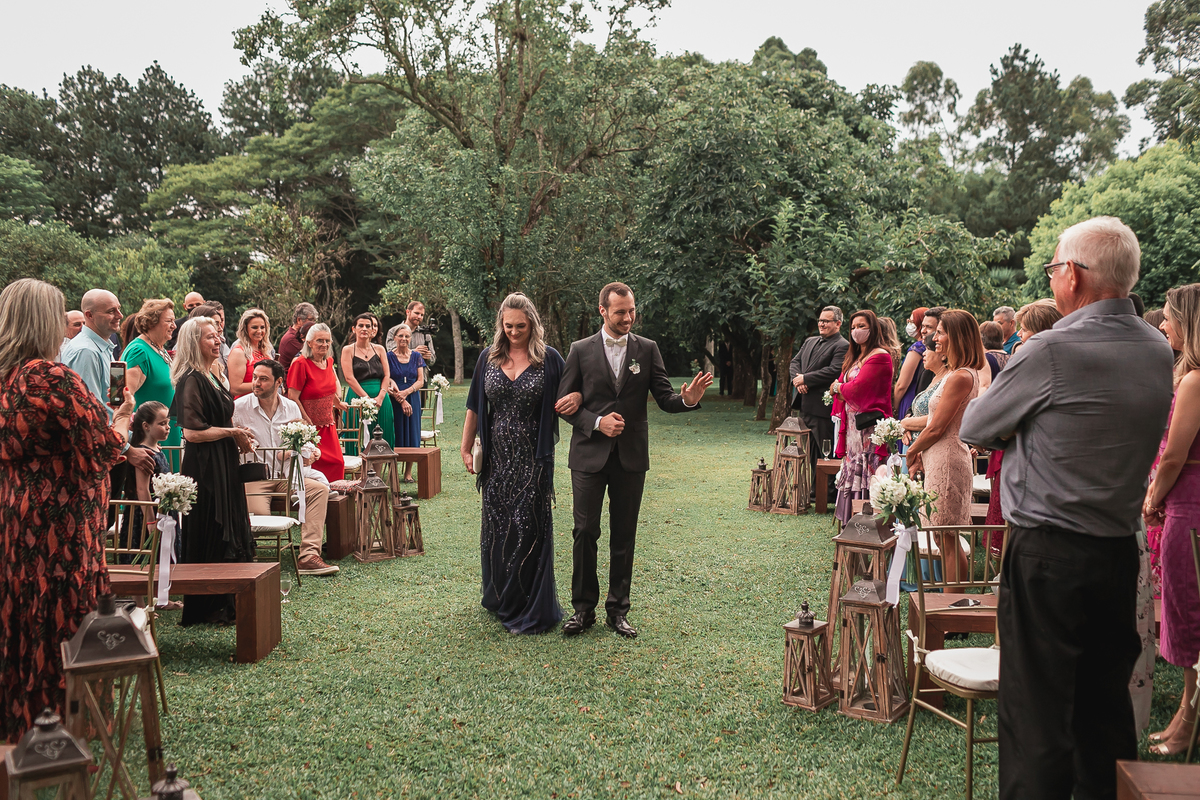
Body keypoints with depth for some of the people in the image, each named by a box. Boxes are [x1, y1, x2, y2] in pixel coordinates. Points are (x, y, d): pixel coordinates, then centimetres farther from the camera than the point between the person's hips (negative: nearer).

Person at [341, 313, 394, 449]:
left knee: (382, 439, 2)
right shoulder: (348, 350, 4)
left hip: (381, 399, 3)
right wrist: (367, 399, -15)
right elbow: (349, 378, -6)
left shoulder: (379, 349, 13)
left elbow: (387, 375, 5)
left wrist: (380, 397, -11)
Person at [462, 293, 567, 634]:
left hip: (533, 459, -3)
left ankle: (529, 611, 9)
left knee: (528, 527, -2)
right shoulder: (488, 358, 5)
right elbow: (475, 406, 11)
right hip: (497, 456, 3)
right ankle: (500, 598, 30)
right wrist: (465, 447, 10)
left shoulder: (549, 359, -4)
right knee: (496, 527, 12)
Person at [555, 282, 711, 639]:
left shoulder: (647, 349, 4)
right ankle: (584, 608, 16)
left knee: (624, 536, 8)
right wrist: (597, 422, -15)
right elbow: (564, 404, 0)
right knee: (585, 532, 2)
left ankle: (618, 609, 19)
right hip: (590, 455, -1)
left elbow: (664, 398, 0)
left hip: (631, 457, 1)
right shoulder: (580, 350, 0)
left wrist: (688, 399, -22)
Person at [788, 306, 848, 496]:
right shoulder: (810, 341, 18)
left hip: (823, 408, -8)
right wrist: (798, 380, -6)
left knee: (826, 452, -2)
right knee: (810, 451, 16)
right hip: (805, 406, 8)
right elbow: (794, 362, 15)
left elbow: (834, 371, -20)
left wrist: (805, 379, -16)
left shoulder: (842, 346, -9)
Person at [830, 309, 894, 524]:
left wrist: (838, 387, 1)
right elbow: (840, 386, 17)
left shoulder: (879, 356, -10)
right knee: (853, 472, 9)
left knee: (865, 474, -8)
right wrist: (840, 389, -4)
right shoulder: (853, 357, 19)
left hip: (869, 426, -9)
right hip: (852, 425, 9)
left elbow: (858, 387, -16)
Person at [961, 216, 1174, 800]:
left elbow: (973, 430, -6)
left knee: (1037, 712, 1)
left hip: (1048, 555, -7)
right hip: (1121, 553, 7)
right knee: (1105, 705, 18)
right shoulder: (1158, 352, 6)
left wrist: (1018, 427, 12)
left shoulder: (1051, 351, -17)